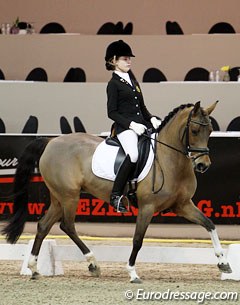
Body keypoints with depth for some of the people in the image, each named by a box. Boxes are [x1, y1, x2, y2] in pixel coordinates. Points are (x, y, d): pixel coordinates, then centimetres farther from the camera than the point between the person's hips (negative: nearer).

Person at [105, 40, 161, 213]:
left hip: (141, 125, 8)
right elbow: (112, 112, -6)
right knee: (133, 155, -32)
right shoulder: (114, 84, 0)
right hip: (124, 127, -8)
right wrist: (131, 124, -16)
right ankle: (116, 195, -26)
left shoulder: (132, 81, 21)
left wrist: (152, 119, 6)